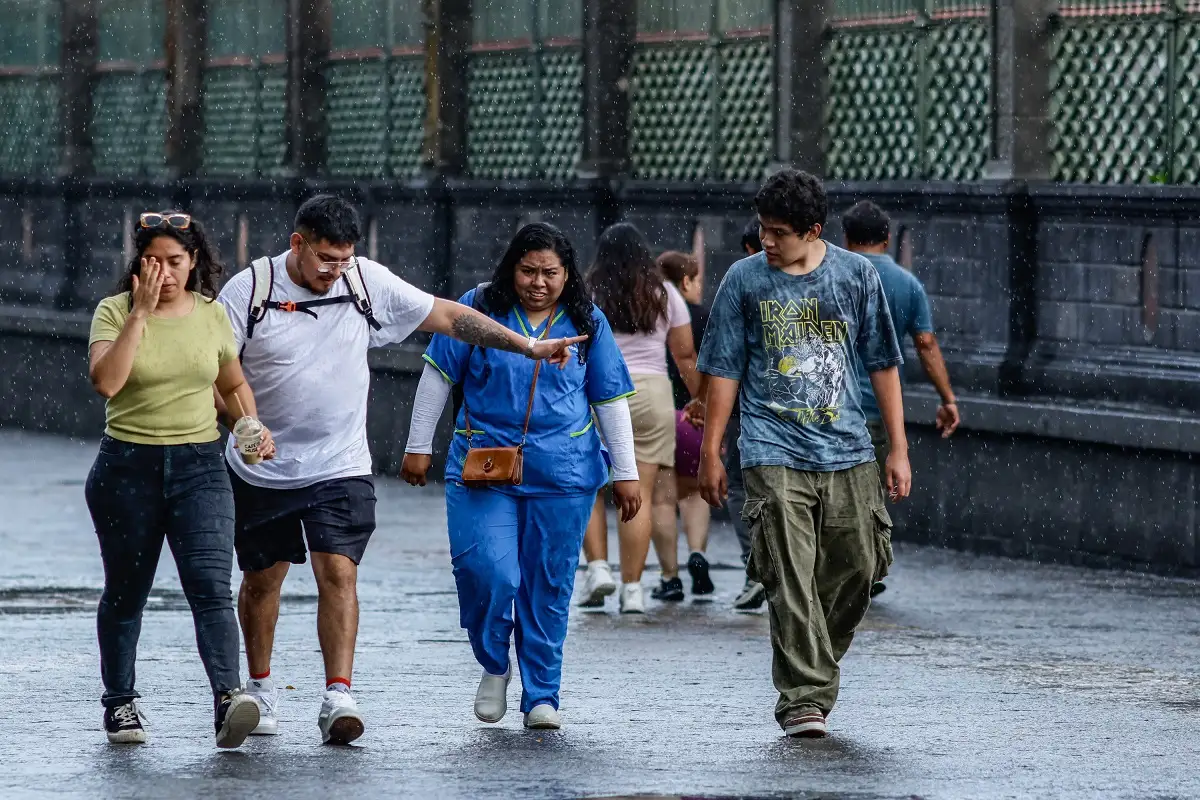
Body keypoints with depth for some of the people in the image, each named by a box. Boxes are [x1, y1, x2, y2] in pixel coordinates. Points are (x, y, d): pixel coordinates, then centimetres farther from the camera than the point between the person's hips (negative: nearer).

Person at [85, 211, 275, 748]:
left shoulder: (212, 315, 6)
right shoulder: (114, 312, -4)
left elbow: (233, 385, 21)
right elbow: (105, 381, -21)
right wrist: (141, 312, -20)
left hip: (199, 466, 1)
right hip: (127, 467, -1)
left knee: (211, 583, -16)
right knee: (126, 591, 10)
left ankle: (228, 698, -28)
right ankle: (120, 702, 26)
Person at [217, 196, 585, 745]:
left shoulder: (368, 283, -1)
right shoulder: (249, 290, -8)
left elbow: (447, 317, 5)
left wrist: (528, 346, 5)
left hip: (340, 470, 0)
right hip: (261, 469, 0)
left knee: (338, 573, -14)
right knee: (261, 578, 11)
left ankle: (338, 698, -19)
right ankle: (260, 689, 29)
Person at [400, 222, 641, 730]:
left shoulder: (587, 324, 6)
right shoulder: (478, 309, 1)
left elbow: (611, 401, 11)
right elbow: (438, 377, 8)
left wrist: (626, 474, 9)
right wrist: (419, 446, 7)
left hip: (562, 476, 1)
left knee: (549, 586, 1)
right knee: (487, 572, -15)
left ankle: (541, 695, 12)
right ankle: (494, 665, 12)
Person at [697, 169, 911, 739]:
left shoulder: (856, 276, 5)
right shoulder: (744, 280, 3)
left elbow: (882, 364, 11)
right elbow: (723, 371, 7)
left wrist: (898, 449, 8)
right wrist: (710, 452, 5)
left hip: (848, 453, 2)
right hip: (774, 453, -2)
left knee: (857, 570, 3)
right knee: (791, 580, -11)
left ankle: (817, 665, 26)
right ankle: (803, 698, -10)